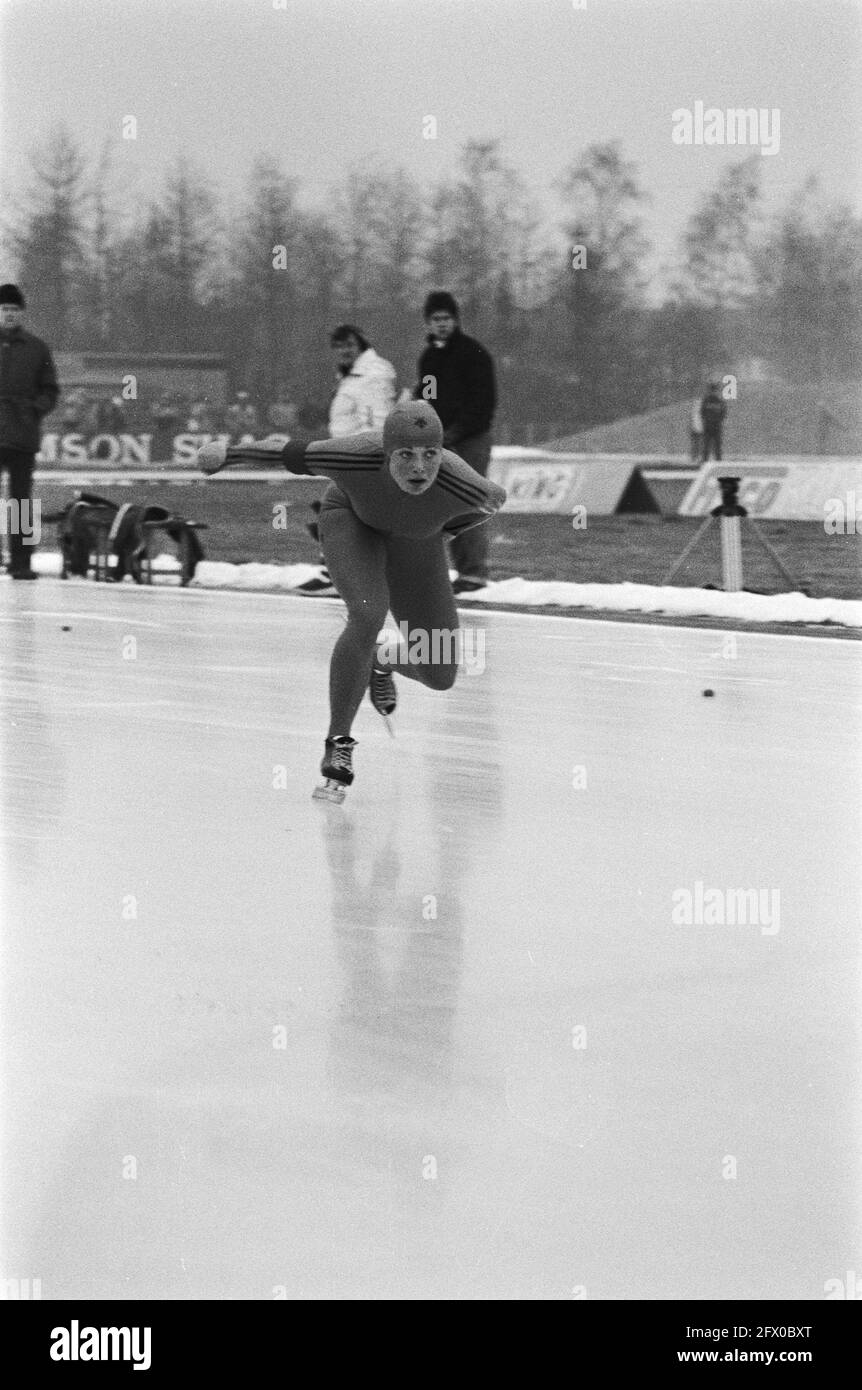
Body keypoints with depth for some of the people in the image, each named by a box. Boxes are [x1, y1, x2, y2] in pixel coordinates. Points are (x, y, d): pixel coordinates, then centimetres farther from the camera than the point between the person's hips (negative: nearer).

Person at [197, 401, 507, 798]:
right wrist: (227, 453, -9)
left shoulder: (459, 482, -38)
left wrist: (443, 529, 1)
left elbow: (496, 498, -13)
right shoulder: (357, 455, -41)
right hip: (352, 516, -3)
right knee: (368, 616, -31)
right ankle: (338, 746, -16)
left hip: (414, 541, 3)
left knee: (440, 675, 3)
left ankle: (383, 661, 40)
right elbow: (288, 454, -23)